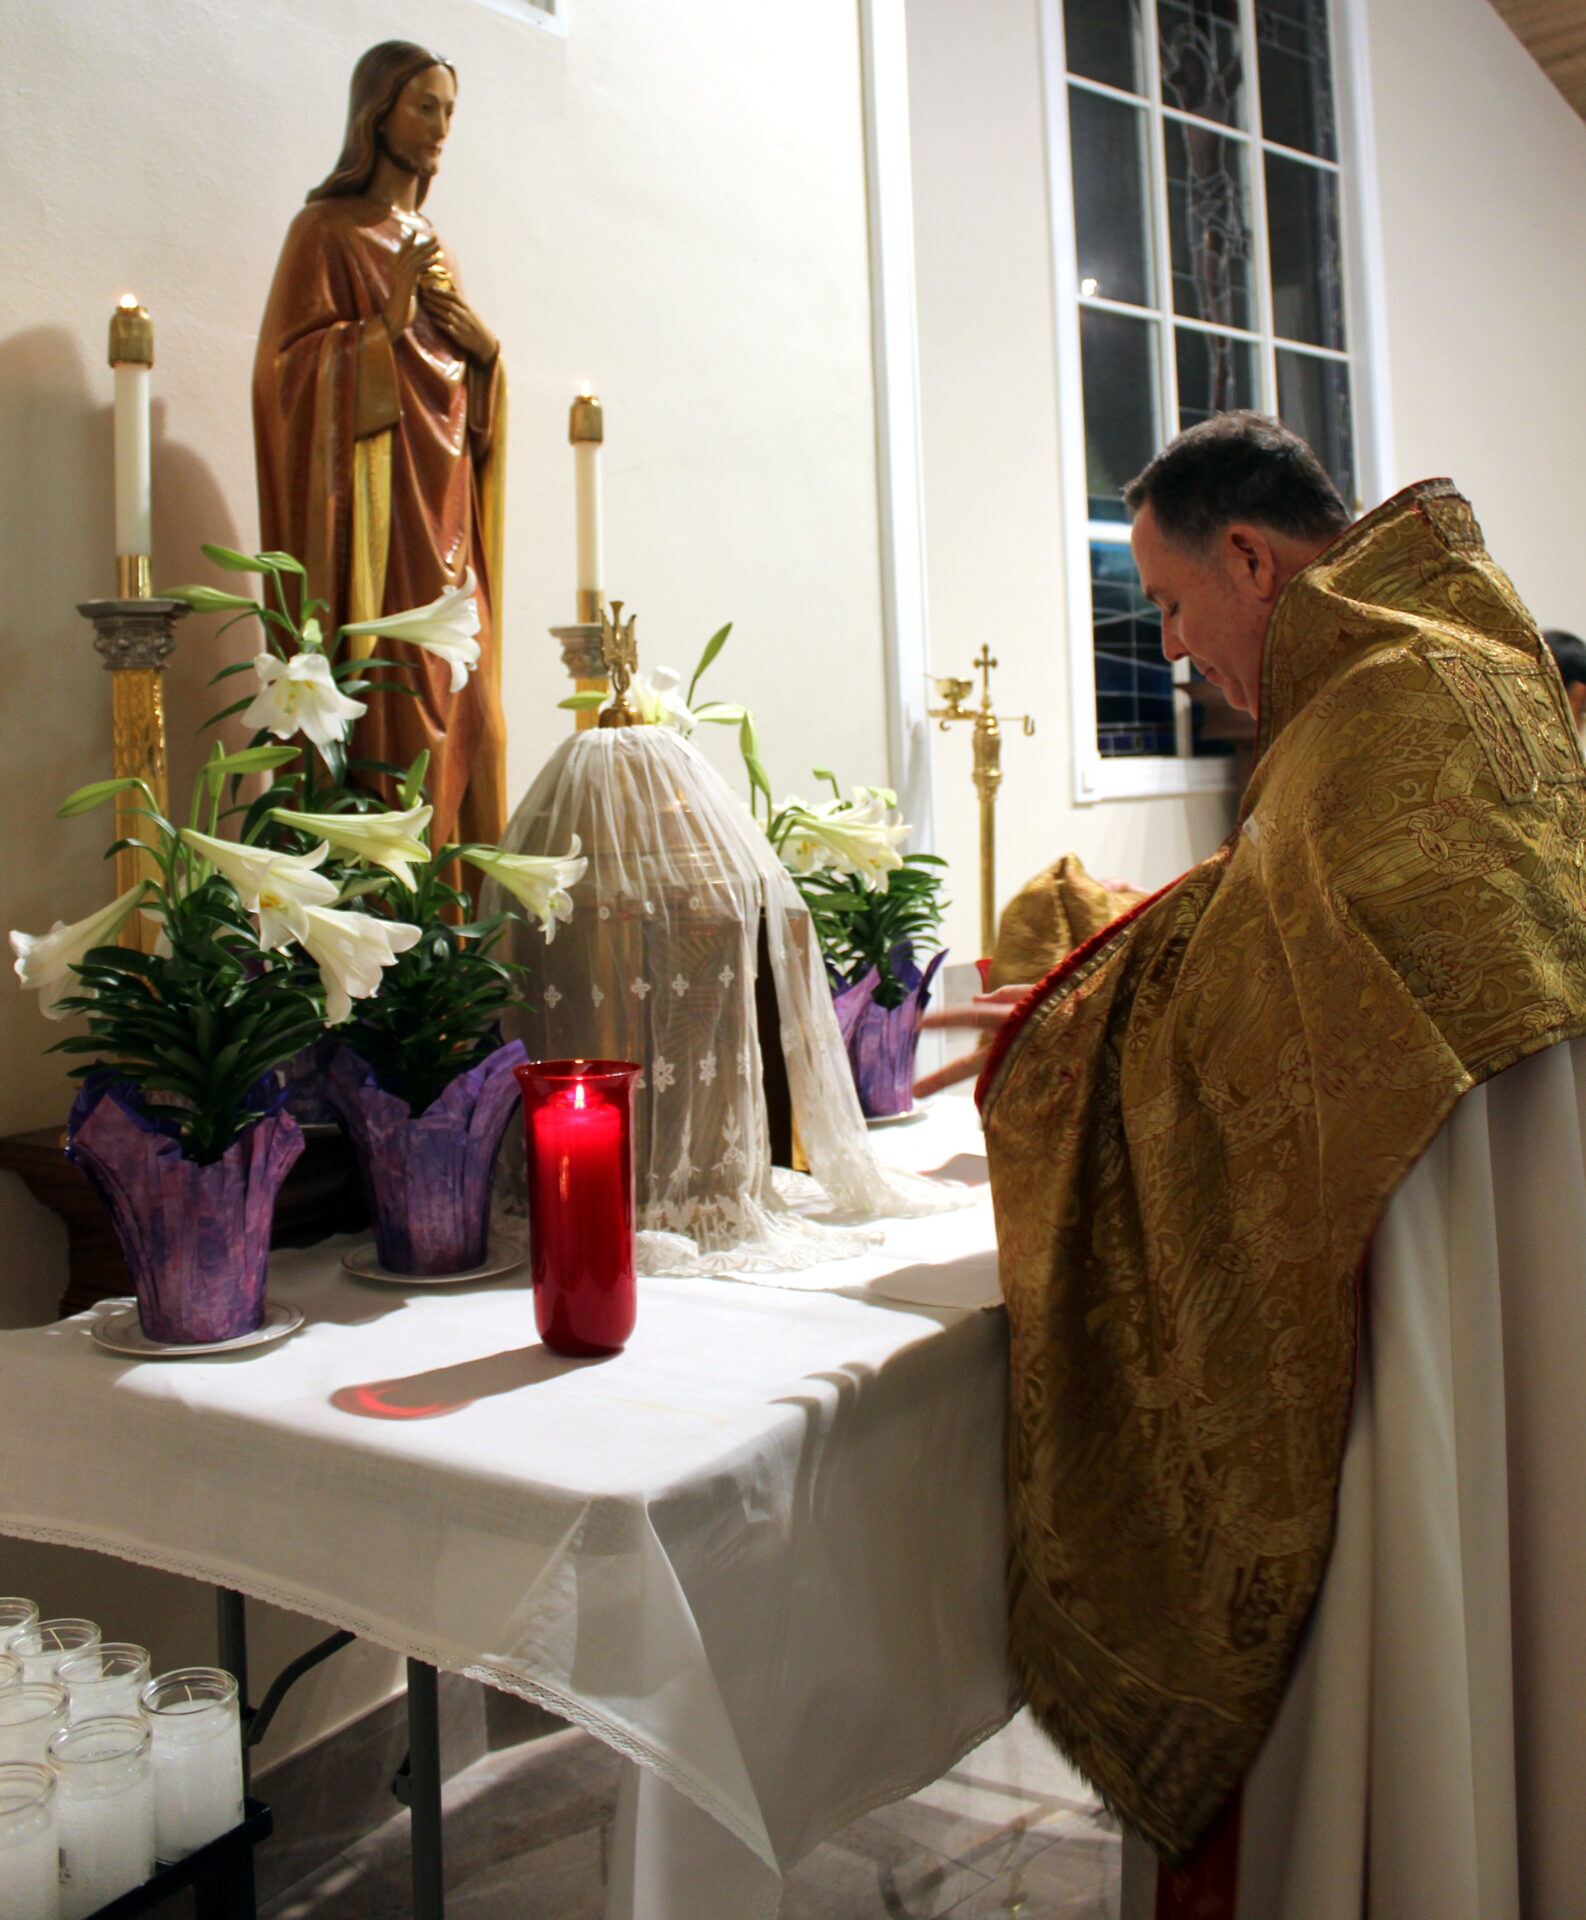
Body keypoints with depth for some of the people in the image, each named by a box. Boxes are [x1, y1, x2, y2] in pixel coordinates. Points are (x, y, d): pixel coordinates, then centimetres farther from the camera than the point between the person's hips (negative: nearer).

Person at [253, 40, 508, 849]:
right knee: (392, 692, -14)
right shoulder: (328, 230, 1)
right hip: (378, 503, -7)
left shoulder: (428, 238, 22)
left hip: (444, 501, 7)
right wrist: (390, 320, -18)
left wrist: (483, 344, 2)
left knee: (461, 697, 2)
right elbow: (294, 367, -8)